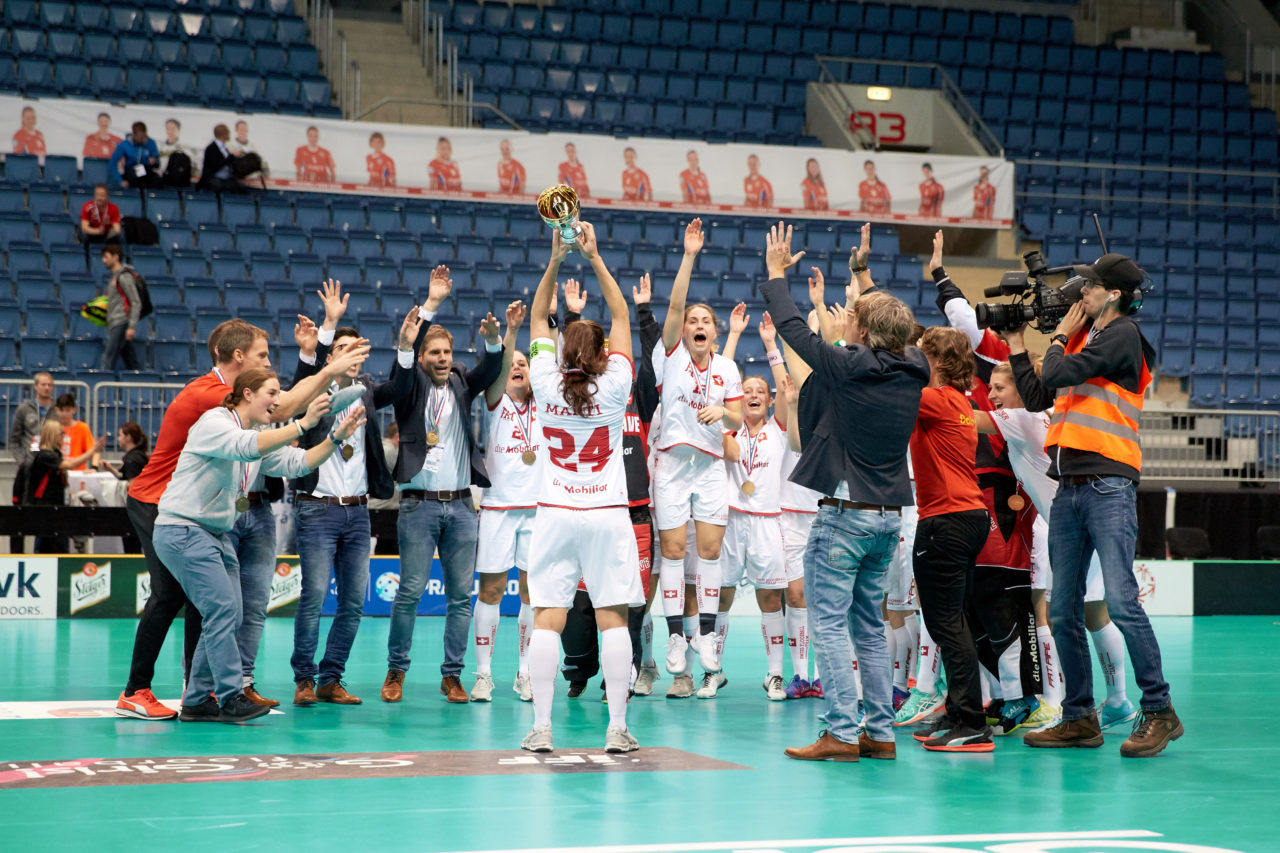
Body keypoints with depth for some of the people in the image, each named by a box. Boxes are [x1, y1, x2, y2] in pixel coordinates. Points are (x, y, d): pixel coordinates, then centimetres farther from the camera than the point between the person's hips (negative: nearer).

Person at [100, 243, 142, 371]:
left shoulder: (124, 277, -10)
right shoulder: (115, 276, 19)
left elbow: (136, 303, -15)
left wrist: (132, 327, -21)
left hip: (121, 324, -9)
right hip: (115, 325, 9)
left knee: (108, 360, -12)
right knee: (131, 362, 7)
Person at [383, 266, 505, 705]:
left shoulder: (460, 384, 12)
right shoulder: (411, 388, 4)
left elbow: (489, 369, -3)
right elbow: (405, 353, -13)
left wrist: (493, 340, -25)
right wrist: (430, 305, -21)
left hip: (461, 504, 3)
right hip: (420, 504, -3)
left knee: (461, 595, 4)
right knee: (410, 591, -3)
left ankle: (452, 674, 11)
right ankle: (396, 670, 10)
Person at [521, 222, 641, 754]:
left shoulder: (548, 385, -2)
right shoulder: (613, 388, -5)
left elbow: (538, 320, 9)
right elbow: (621, 317, 4)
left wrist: (555, 260, 5)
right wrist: (595, 258, 3)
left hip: (555, 514, 1)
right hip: (606, 514, -1)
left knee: (547, 619, -2)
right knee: (612, 619, -1)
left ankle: (541, 727, -6)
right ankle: (617, 727, -4)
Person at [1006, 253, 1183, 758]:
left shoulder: (1122, 335, -4)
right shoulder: (1084, 339, 22)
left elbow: (1057, 375, -12)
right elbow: (1037, 397, 23)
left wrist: (1059, 338, 8)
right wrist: (1016, 343, 27)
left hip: (1109, 486, -8)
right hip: (1068, 488, 8)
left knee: (1121, 602, -15)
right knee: (1063, 612, 6)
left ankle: (1159, 711, -8)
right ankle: (1080, 718, 12)